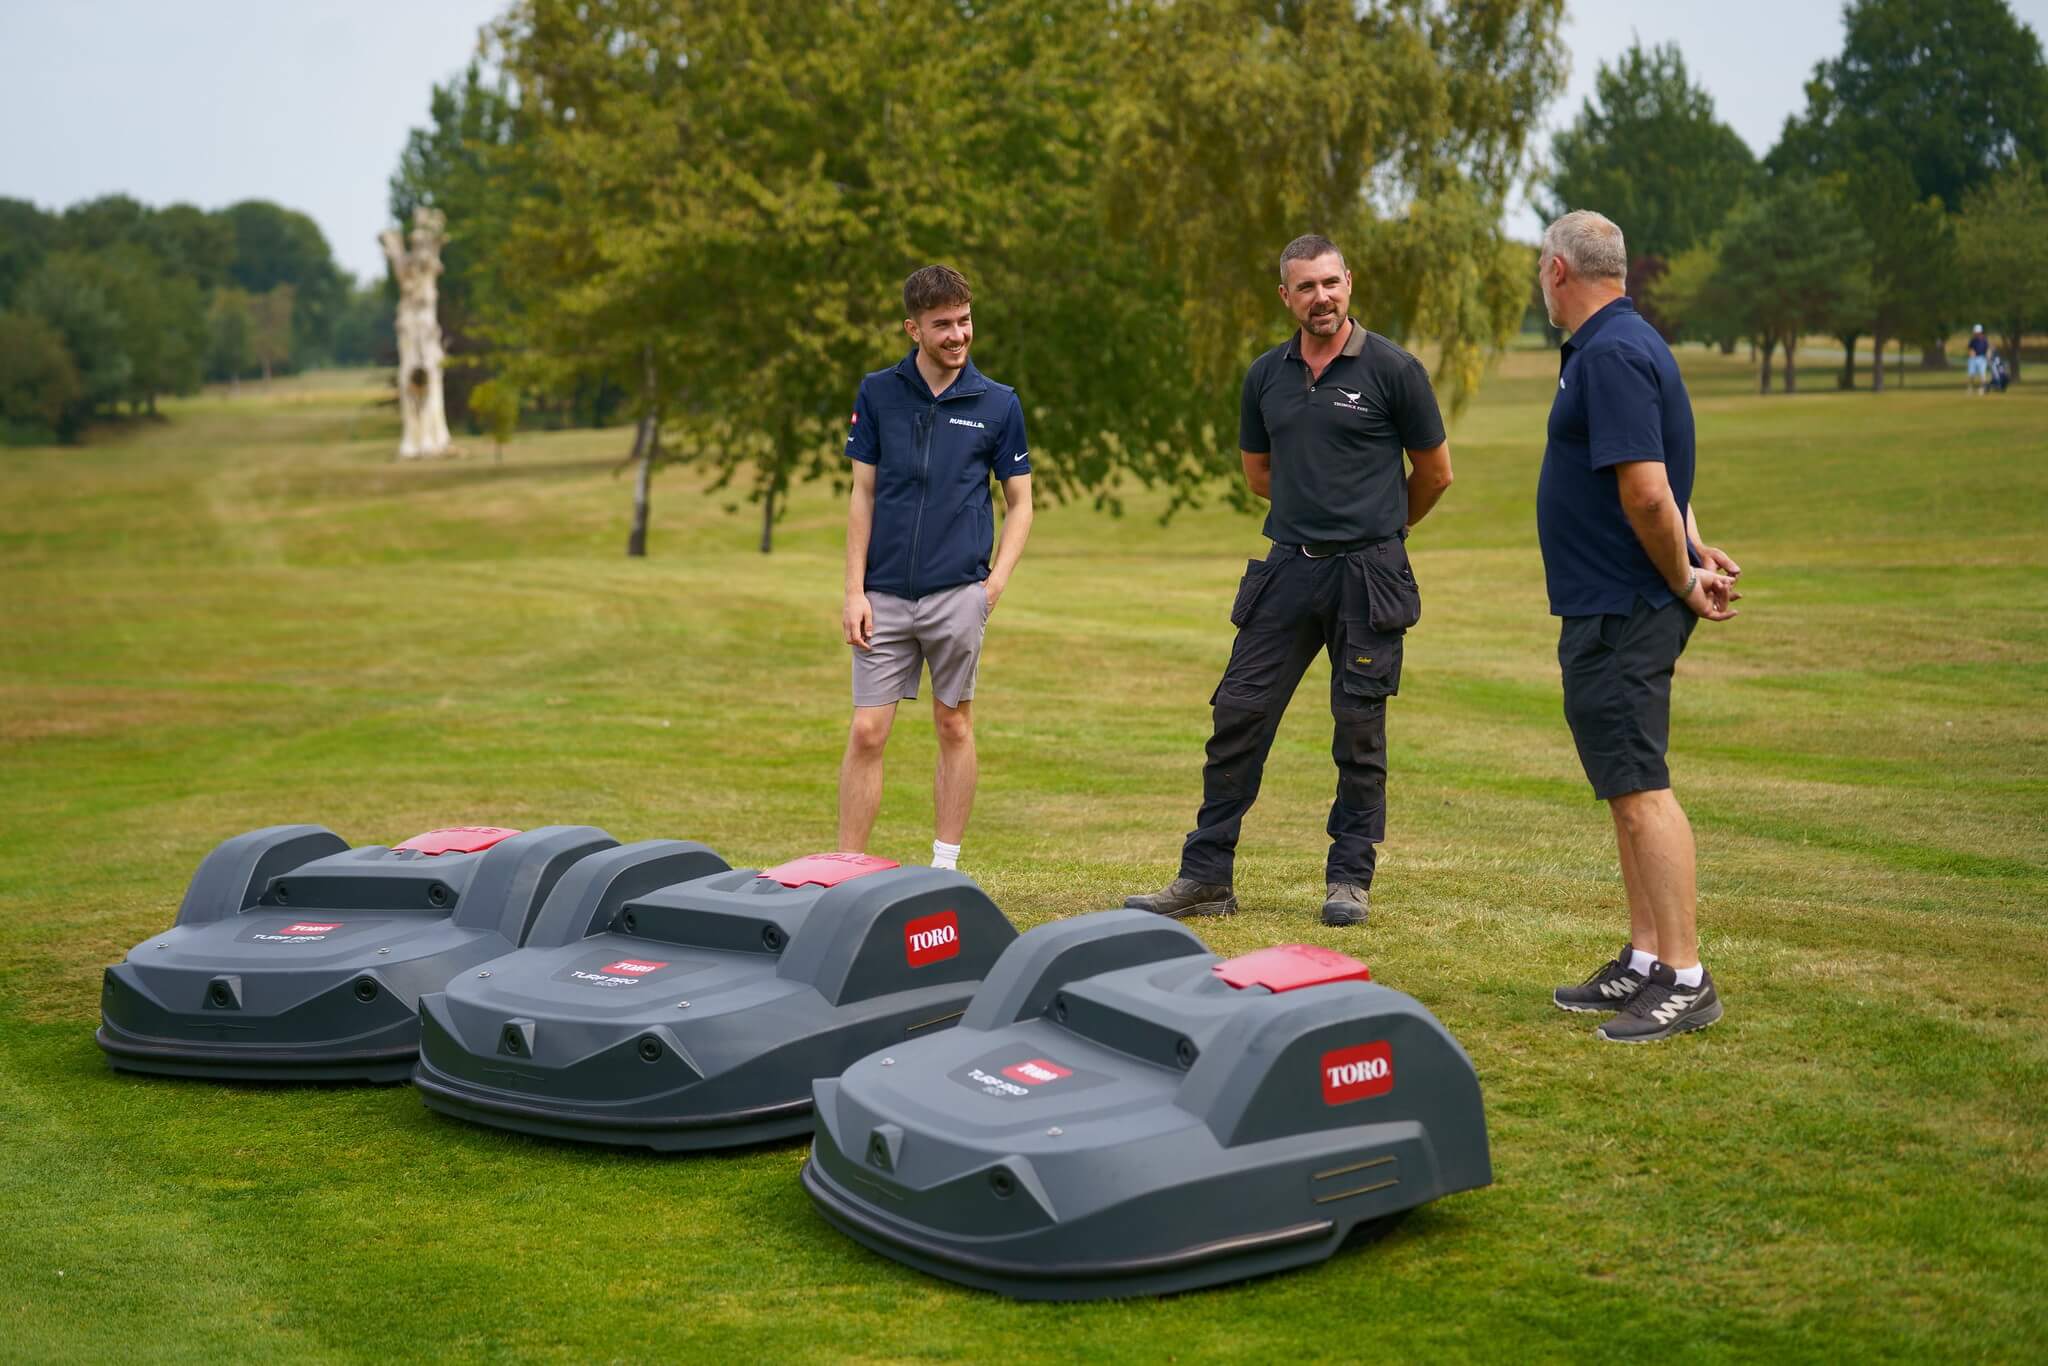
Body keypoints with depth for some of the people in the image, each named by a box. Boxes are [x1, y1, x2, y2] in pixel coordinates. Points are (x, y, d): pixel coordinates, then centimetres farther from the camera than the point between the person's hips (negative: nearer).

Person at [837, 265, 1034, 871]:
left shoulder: (998, 403, 2)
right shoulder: (877, 393, 4)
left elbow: (1019, 503, 8)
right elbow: (862, 495, 6)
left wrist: (997, 582, -5)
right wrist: (854, 591, -1)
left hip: (959, 593, 0)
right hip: (886, 594, 1)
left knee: (954, 725, 6)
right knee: (866, 733, -2)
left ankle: (945, 868, 16)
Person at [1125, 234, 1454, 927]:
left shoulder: (1392, 369, -4)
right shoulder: (1266, 375, 8)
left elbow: (1434, 472, 5)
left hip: (1367, 572, -4)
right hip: (1287, 566, 4)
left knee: (1360, 728, 3)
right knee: (1237, 714, 1)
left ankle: (1349, 878, 15)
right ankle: (1206, 876, 8)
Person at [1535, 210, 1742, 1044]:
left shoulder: (1611, 355, -18)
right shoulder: (1620, 345, 16)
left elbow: (1646, 492, -24)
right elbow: (1660, 481, 25)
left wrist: (1684, 579, -11)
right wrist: (1693, 552, 13)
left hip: (1621, 614, -11)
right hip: (1607, 608, 11)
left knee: (1639, 789, -9)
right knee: (1628, 788, 14)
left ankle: (1685, 979, -7)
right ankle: (1644, 962, 22)